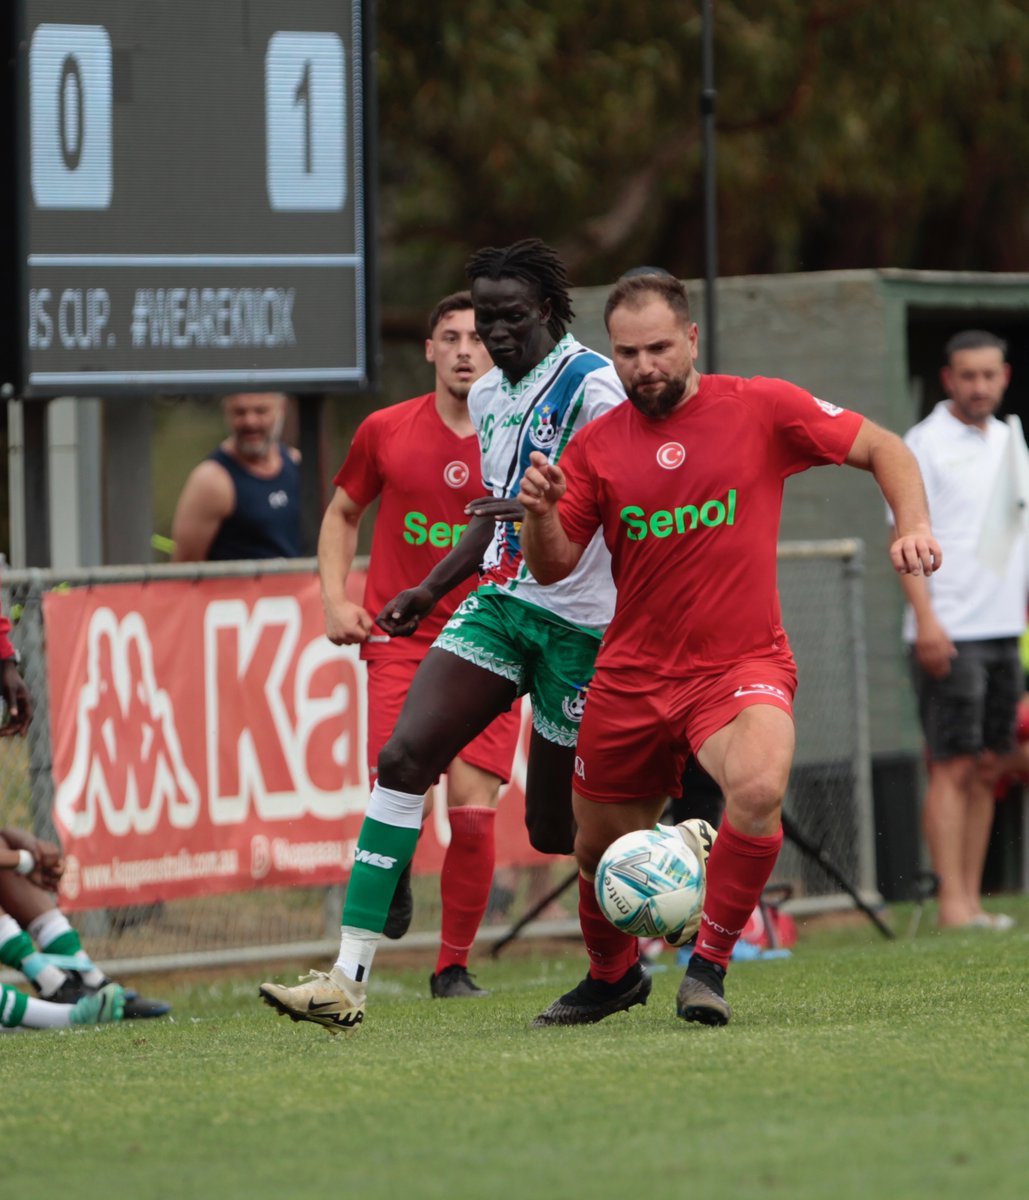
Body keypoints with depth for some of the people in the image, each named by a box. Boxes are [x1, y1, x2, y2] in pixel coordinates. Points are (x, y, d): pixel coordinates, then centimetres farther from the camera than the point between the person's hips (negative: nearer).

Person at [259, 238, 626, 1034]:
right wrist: (431, 591, 24)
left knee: (557, 828, -1)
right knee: (405, 755, -12)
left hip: (578, 618, -7)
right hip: (501, 602, 7)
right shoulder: (487, 396, 14)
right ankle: (349, 979, -18)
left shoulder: (589, 387, -12)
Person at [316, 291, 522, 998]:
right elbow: (342, 515, 19)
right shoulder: (386, 432, 4)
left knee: (474, 812, -7)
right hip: (401, 639, 0)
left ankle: (454, 967, 9)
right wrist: (336, 599, 5)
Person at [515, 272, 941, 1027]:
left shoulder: (762, 408, -4)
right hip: (632, 674, 3)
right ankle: (613, 975, 44)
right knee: (601, 848, 12)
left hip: (743, 665, -3)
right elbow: (550, 569, 3)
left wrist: (914, 528, -13)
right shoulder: (597, 446, 2)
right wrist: (540, 511, -17)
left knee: (760, 787, -33)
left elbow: (883, 449, 3)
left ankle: (710, 965, -15)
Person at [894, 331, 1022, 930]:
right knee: (954, 767, -8)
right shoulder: (926, 443, -5)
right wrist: (926, 619, -20)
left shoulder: (1010, 440, 15)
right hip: (951, 633, -7)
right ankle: (952, 903, -9)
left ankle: (973, 898, 8)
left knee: (988, 769, 6)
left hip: (1005, 631, 7)